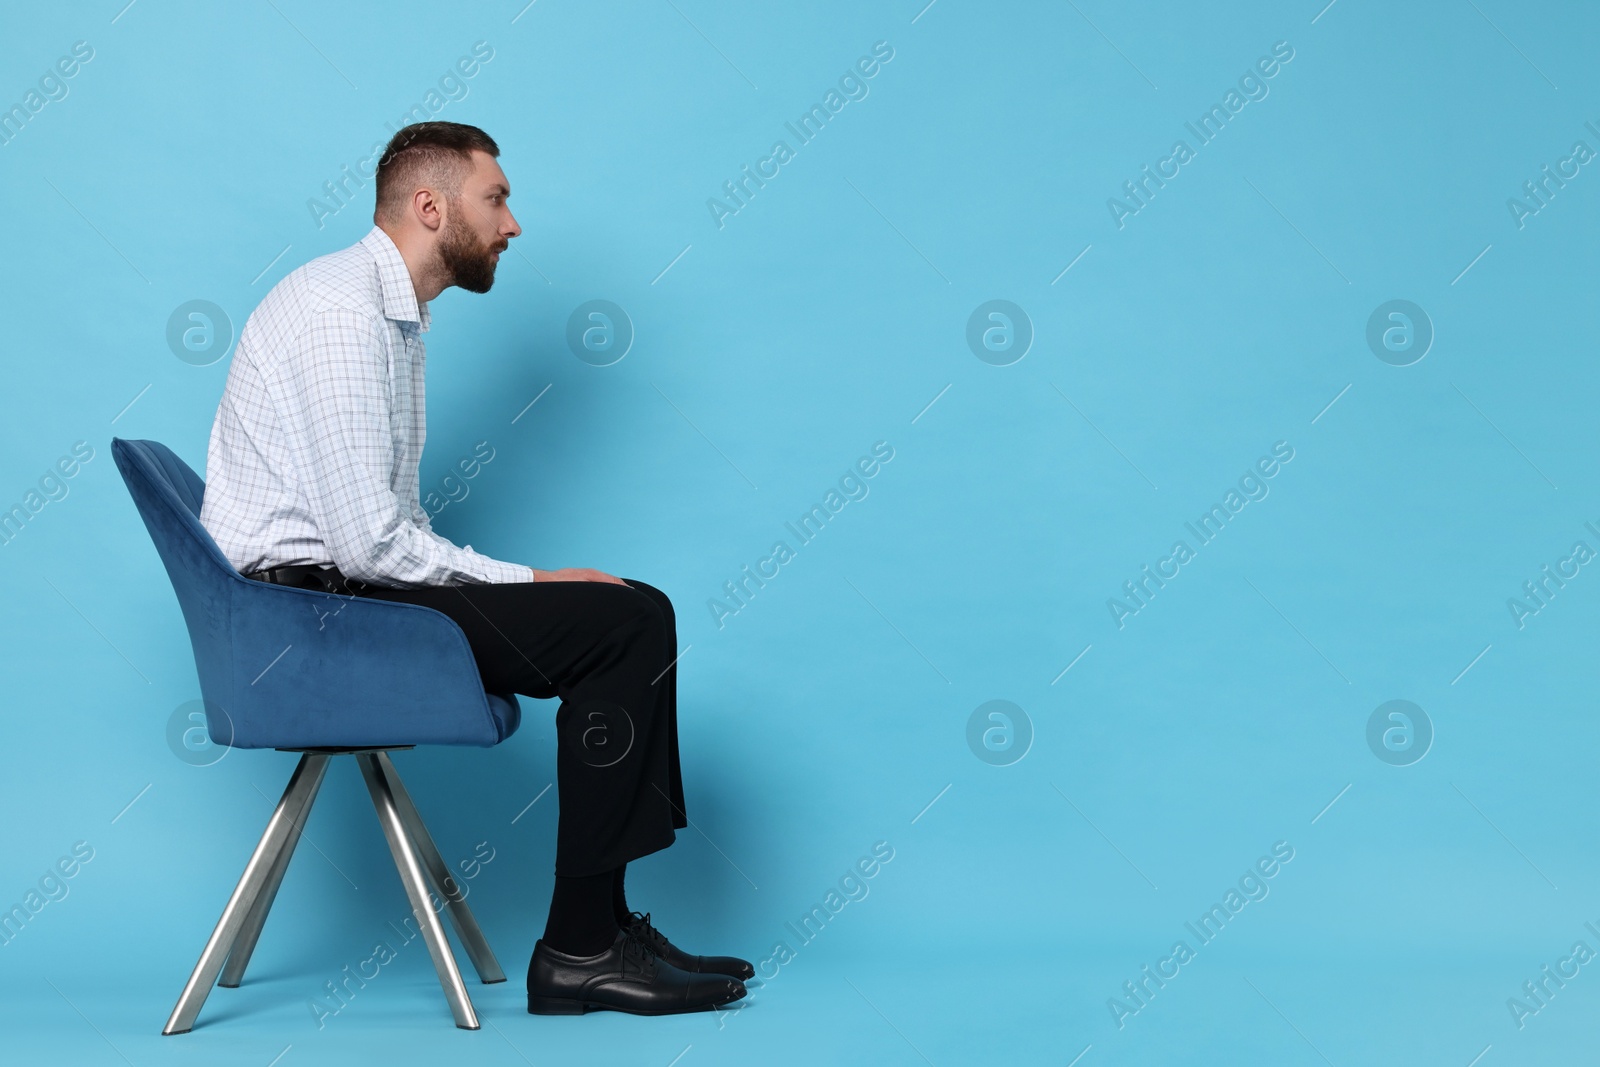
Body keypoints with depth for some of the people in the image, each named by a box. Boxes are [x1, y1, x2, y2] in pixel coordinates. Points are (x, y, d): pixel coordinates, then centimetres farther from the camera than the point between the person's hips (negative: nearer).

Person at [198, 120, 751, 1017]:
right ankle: (580, 949, -10)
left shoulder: (393, 314, 18)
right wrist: (522, 582, -11)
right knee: (628, 623, -16)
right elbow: (369, 540, -22)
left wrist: (517, 587, 6)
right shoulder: (342, 310, -16)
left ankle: (600, 929, 6)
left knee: (633, 613, 7)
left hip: (341, 588, 10)